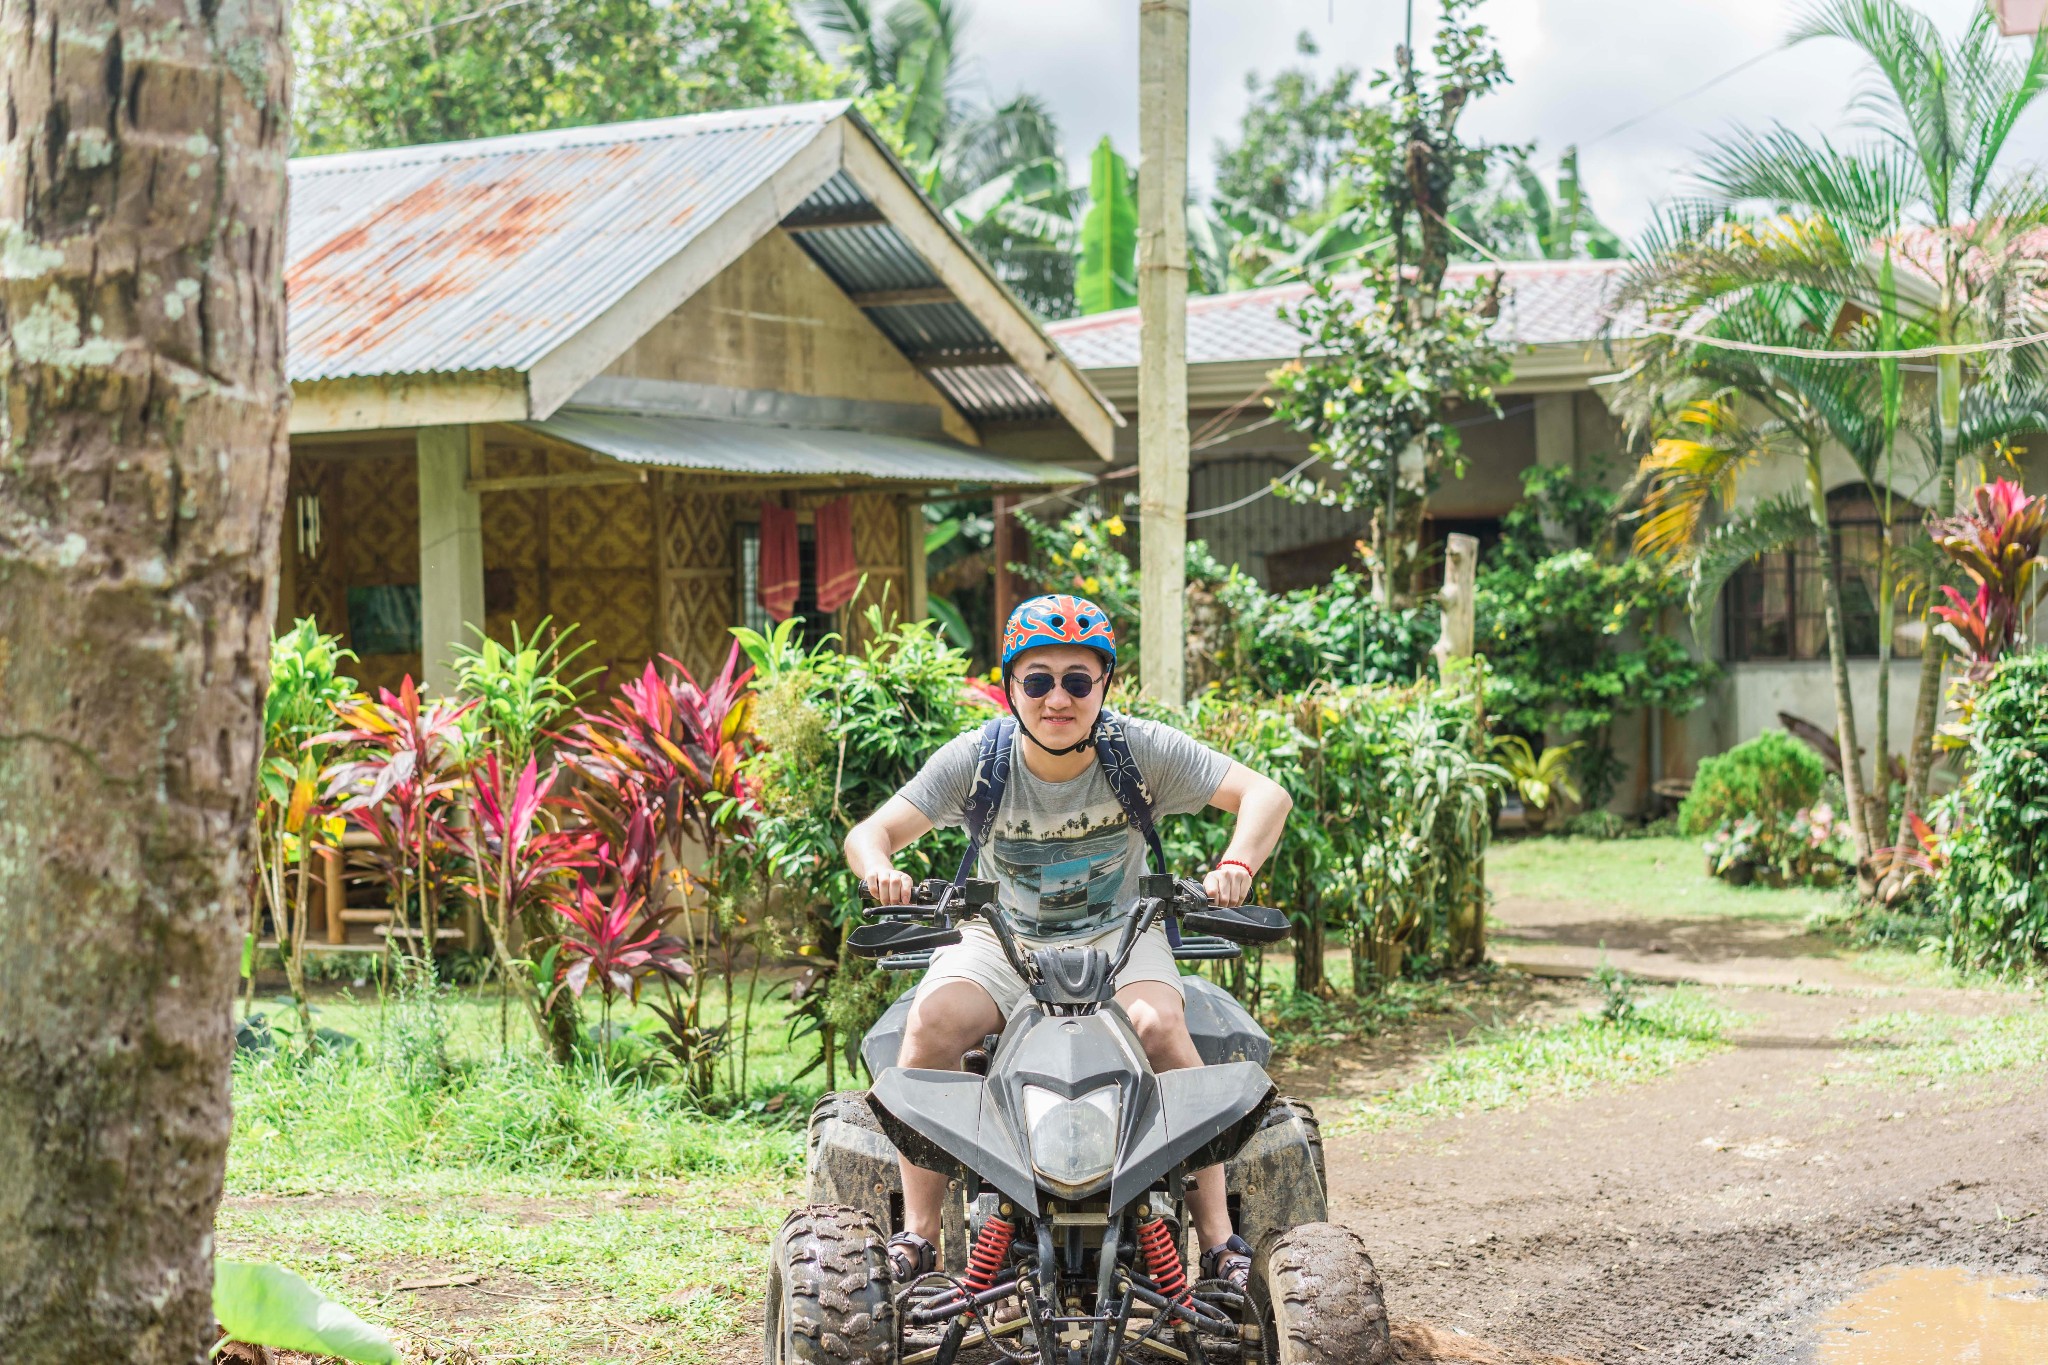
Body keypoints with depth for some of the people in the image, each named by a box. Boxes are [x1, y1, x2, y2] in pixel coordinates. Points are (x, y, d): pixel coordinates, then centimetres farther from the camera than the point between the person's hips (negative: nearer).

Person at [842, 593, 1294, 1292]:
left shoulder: (1143, 750, -12)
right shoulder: (975, 759, -10)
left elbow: (1266, 795, -16)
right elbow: (871, 832, -12)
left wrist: (1235, 865, -37)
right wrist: (879, 870, -37)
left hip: (1118, 936, -1)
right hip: (1000, 940, 1)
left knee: (1159, 1025, -33)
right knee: (932, 1022, -29)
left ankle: (1220, 1237, -26)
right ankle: (917, 1235, -21)